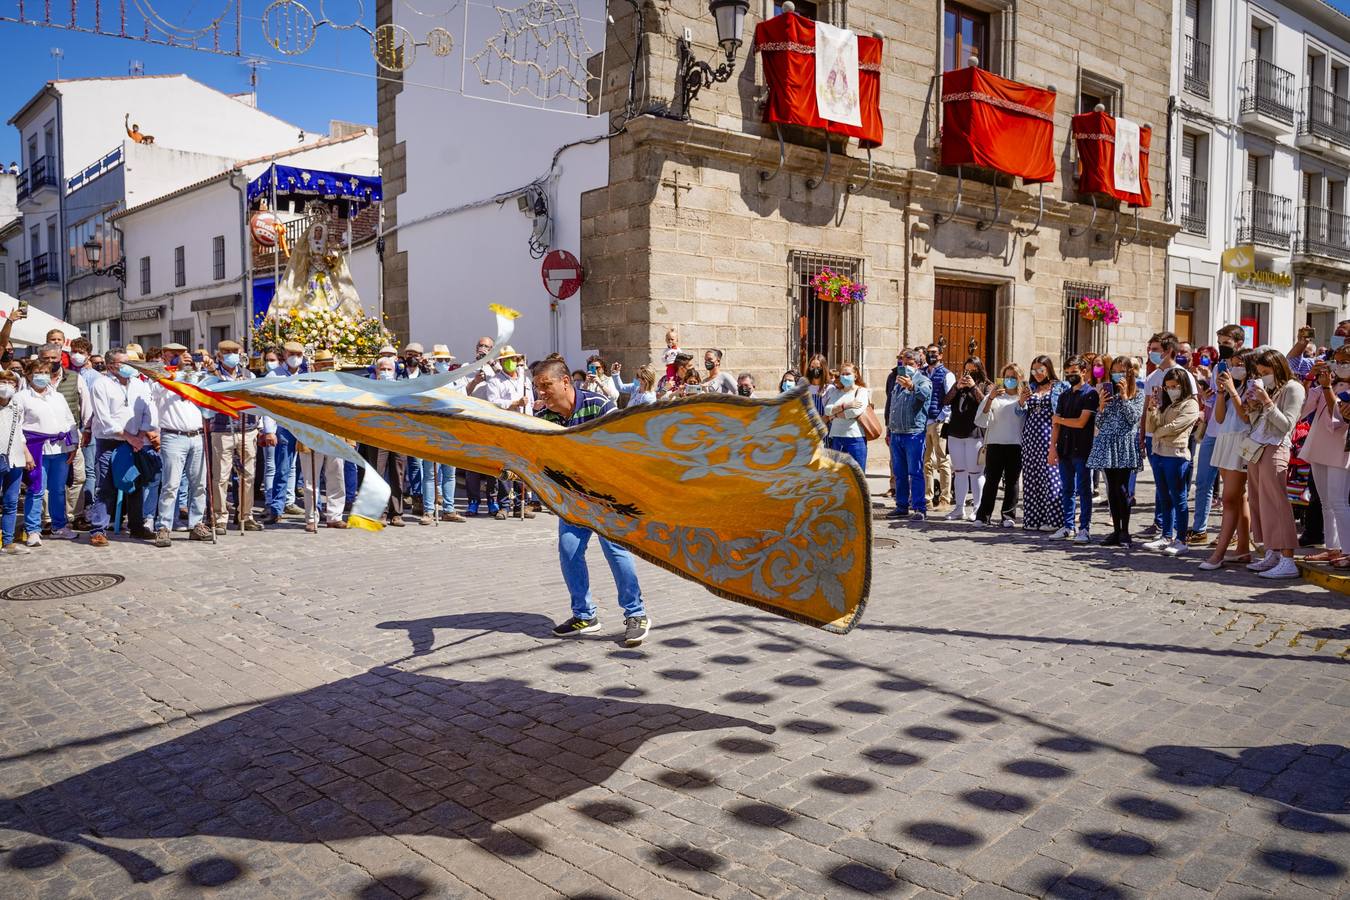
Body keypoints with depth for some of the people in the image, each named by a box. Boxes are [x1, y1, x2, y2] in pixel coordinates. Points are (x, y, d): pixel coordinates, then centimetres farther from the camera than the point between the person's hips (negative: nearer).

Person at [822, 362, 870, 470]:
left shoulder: (862, 391, 3)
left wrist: (835, 415, -2)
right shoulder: (835, 392, 16)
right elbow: (827, 409, 0)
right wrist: (845, 406, -14)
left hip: (855, 438, -5)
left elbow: (856, 411, -13)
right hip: (836, 438, 5)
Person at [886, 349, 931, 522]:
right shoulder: (898, 381, 20)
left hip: (914, 434, -7)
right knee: (899, 473, 11)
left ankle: (920, 508, -6)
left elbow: (925, 393, -29)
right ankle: (902, 506, 18)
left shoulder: (923, 380, -3)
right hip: (896, 434, 7)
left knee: (915, 472, -8)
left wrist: (911, 386, -48)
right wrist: (889, 430, 25)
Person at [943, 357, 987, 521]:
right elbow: (946, 401, 5)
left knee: (975, 472, -4)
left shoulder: (985, 386, 4)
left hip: (975, 434, -5)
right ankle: (959, 508, 14)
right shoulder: (958, 384, 17)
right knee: (959, 472, 8)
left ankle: (977, 509, 2)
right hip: (955, 433, 5)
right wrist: (957, 387, -7)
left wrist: (973, 387, -12)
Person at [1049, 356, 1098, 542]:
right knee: (1066, 490, 9)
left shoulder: (1090, 394, -5)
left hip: (1082, 449, -6)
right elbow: (1056, 424, 10)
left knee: (1083, 490, -1)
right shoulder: (1064, 396, 15)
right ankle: (1068, 526, 16)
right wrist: (1053, 447, 0)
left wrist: (1059, 419, 1)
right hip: (1065, 449, 6)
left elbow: (1081, 422, -13)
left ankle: (1084, 528, 3)